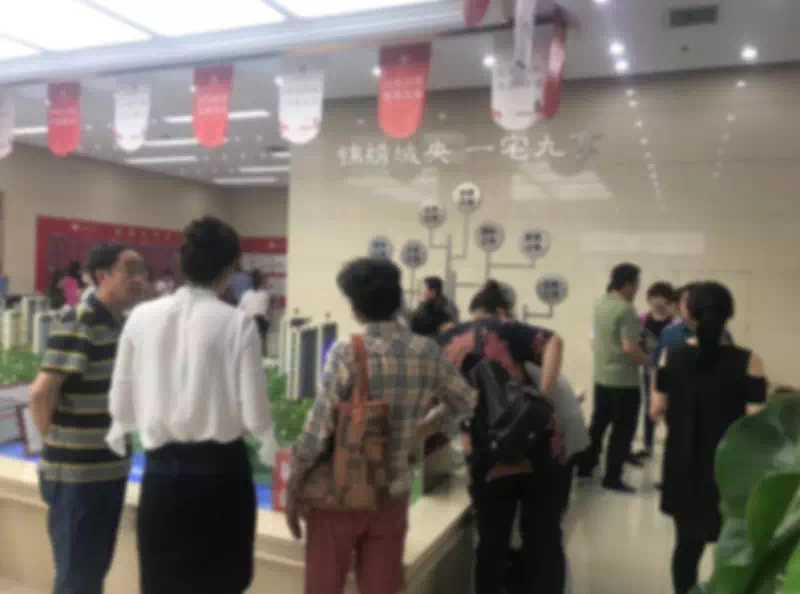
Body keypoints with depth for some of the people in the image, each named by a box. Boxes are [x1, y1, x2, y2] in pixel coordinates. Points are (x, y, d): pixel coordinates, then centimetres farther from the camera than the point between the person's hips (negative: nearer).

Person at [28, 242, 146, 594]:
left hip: (111, 469, 8)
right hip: (78, 473, -8)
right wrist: (58, 443, -8)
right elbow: (41, 392, -22)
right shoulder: (77, 324, -18)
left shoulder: (120, 324, 8)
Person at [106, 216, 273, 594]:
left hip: (162, 468, 3)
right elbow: (254, 414, -10)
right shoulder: (237, 323, -12)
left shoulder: (142, 317, -3)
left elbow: (121, 403, 5)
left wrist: (118, 436, 27)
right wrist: (268, 442, 13)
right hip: (221, 468, -2)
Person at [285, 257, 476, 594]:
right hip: (393, 495, 4)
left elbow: (318, 429, -17)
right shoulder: (427, 353, -4)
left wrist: (293, 489, -4)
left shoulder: (346, 354, -17)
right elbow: (465, 402, 11)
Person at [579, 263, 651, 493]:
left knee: (598, 424, 19)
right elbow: (629, 347, -25)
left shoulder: (600, 304, 7)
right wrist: (647, 360, -9)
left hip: (601, 376, 8)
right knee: (623, 430, 2)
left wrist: (638, 323, 15)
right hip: (624, 380, -8)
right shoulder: (625, 309, -20)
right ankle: (612, 478, 8)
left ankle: (585, 466, 26)